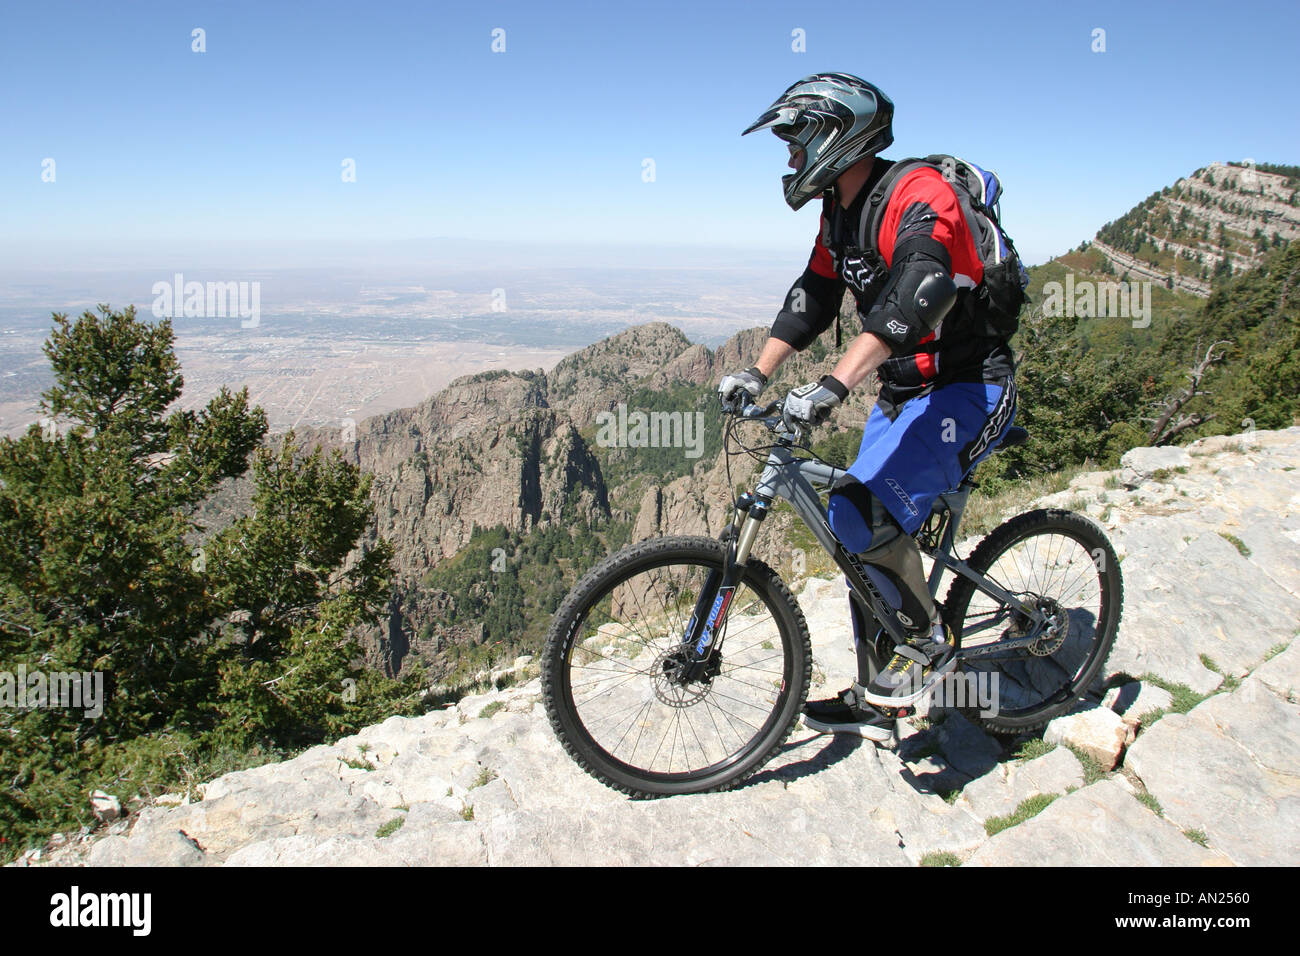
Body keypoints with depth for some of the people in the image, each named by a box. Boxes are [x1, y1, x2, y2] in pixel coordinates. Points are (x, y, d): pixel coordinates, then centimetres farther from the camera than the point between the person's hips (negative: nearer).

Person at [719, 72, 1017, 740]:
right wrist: (757, 373, -2)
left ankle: (930, 642, 0)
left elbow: (912, 297, -35)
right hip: (903, 394, 9)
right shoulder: (839, 215, 10)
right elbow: (811, 297, 11)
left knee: (864, 514, -25)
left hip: (968, 388, -9)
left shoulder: (917, 194, -19)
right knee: (861, 535, 6)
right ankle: (874, 704, 17)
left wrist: (834, 384, -45)